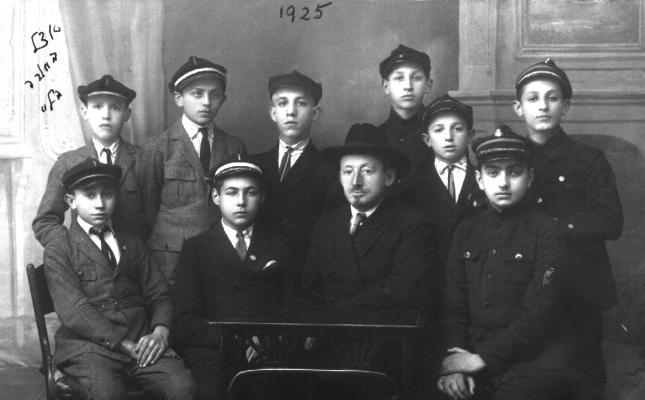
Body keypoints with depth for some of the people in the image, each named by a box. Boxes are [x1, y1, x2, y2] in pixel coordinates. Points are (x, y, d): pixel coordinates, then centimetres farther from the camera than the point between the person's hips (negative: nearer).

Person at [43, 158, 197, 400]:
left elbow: (159, 295, 17)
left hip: (142, 341, 4)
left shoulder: (132, 244, 22)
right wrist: (125, 344, -14)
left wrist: (160, 332, -6)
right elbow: (73, 310, -6)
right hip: (89, 345, -3)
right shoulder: (58, 251, 6)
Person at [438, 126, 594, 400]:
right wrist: (456, 357, -9)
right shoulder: (467, 231, 13)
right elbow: (454, 306, 9)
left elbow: (538, 314, -10)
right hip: (474, 349, 4)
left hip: (536, 354, -4)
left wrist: (484, 358, -15)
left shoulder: (546, 231, -2)